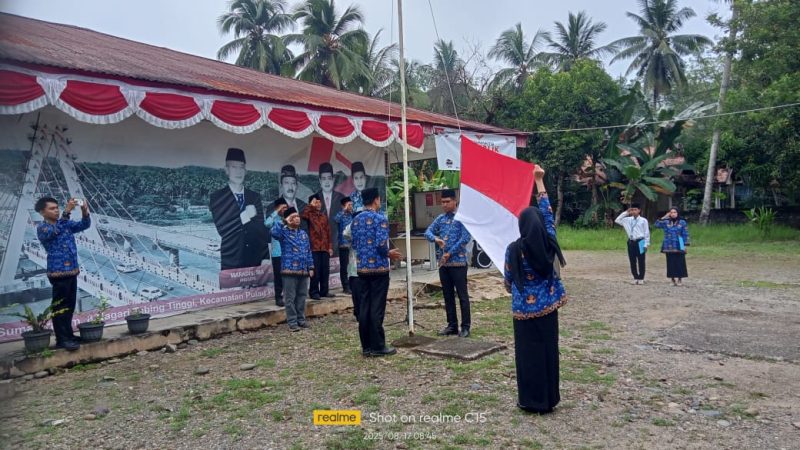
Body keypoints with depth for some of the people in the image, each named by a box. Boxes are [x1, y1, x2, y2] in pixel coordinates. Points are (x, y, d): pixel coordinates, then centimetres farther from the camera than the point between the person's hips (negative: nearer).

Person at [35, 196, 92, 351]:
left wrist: (85, 211, -17)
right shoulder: (42, 227, -6)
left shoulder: (66, 224, 12)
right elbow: (54, 231, -27)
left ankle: (68, 335, 23)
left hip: (72, 271, 7)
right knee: (60, 307, -3)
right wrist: (67, 212, -34)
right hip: (58, 272, -7)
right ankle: (62, 339, 1)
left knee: (70, 306, 13)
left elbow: (85, 225, 4)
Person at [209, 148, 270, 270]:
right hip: (231, 264, -3)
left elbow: (261, 229, 7)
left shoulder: (255, 197, 10)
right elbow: (221, 230, -11)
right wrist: (243, 217, -14)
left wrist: (265, 258, -1)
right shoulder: (217, 198, 0)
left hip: (256, 262, 3)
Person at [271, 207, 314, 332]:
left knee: (302, 296, 11)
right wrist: (284, 222, -20)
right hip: (290, 270, -5)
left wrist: (310, 267, 11)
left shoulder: (303, 234, 14)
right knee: (290, 297, -1)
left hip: (303, 270, 6)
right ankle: (292, 322, 5)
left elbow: (308, 251, 16)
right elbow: (274, 232, -28)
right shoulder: (284, 232, -3)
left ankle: (301, 320, 22)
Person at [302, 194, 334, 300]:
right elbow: (303, 214, -25)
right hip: (314, 248, -5)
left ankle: (324, 291, 18)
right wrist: (311, 206, -11)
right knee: (315, 271, -2)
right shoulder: (309, 215, 1)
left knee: (325, 271, 8)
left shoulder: (324, 217, 17)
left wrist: (330, 246, 8)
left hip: (325, 248, 5)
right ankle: (314, 292, 7)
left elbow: (328, 232, 15)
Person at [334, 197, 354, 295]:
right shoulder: (340, 215, -5)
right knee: (344, 267, 1)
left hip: (353, 244, 5)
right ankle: (346, 287, 7)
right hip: (344, 244, -5)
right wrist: (344, 210, -25)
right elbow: (335, 219, -29)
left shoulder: (352, 215, 11)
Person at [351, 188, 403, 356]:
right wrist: (389, 254, 1)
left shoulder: (355, 220, 11)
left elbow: (354, 244, 13)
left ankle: (366, 346, 13)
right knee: (377, 308, -2)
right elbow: (381, 244, -18)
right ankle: (378, 346, 4)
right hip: (379, 268, -6)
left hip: (361, 268, 7)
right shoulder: (380, 219, -11)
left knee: (363, 308, 8)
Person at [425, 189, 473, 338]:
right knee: (448, 295, 12)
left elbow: (466, 238, -14)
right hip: (443, 263, 6)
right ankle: (452, 325, 21)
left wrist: (450, 253, -13)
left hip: (458, 262, -6)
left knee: (462, 295, 0)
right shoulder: (440, 218, 12)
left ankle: (465, 326, 7)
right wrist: (436, 239, -14)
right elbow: (428, 232, 9)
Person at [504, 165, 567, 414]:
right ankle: (548, 399, 21)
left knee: (527, 352, 7)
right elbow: (547, 213, 5)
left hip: (524, 308, -3)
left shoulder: (514, 249, -13)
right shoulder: (549, 243, -7)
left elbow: (508, 280, -1)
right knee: (548, 350, 12)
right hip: (548, 306, 3)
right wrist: (539, 181, 11)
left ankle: (530, 400, 14)